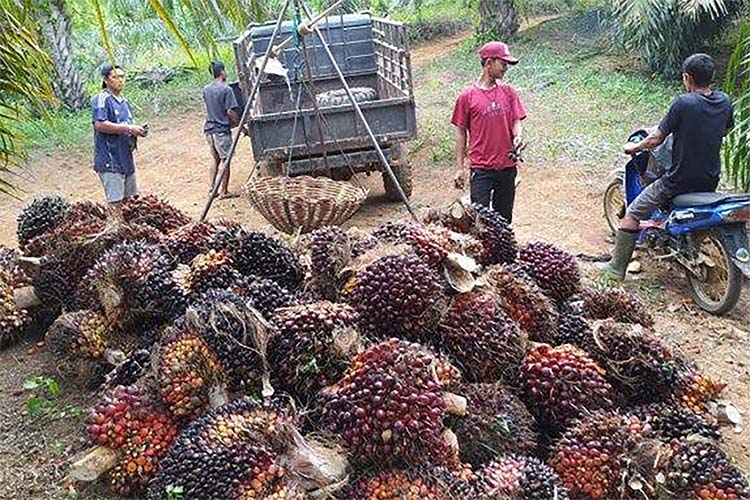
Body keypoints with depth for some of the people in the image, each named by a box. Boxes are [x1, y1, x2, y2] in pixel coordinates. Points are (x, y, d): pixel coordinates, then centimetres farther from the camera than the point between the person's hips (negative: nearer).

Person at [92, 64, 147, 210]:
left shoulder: (125, 102, 17)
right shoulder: (101, 99, -9)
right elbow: (100, 125, -21)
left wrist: (137, 131, 3)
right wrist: (128, 128, -21)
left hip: (126, 158, 9)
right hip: (109, 160, -8)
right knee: (115, 203, -8)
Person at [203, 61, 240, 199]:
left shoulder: (206, 90, 8)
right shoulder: (226, 89, -14)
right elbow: (230, 112, -16)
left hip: (209, 129, 7)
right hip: (222, 130, -7)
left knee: (216, 158, 20)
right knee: (225, 160, 2)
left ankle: (211, 186, 17)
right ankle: (224, 192, 7)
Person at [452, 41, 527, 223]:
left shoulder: (508, 92, 6)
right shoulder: (468, 96, -3)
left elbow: (516, 121, 8)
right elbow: (461, 133, 0)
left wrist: (518, 136, -17)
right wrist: (459, 168, -2)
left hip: (507, 167, 4)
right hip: (481, 169, -4)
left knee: (504, 218, 12)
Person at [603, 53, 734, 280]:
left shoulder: (683, 103, -18)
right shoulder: (724, 102, 1)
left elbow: (656, 139, -14)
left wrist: (635, 147, 4)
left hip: (679, 180, -6)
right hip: (711, 180, 7)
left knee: (632, 215, 2)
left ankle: (617, 268, 5)